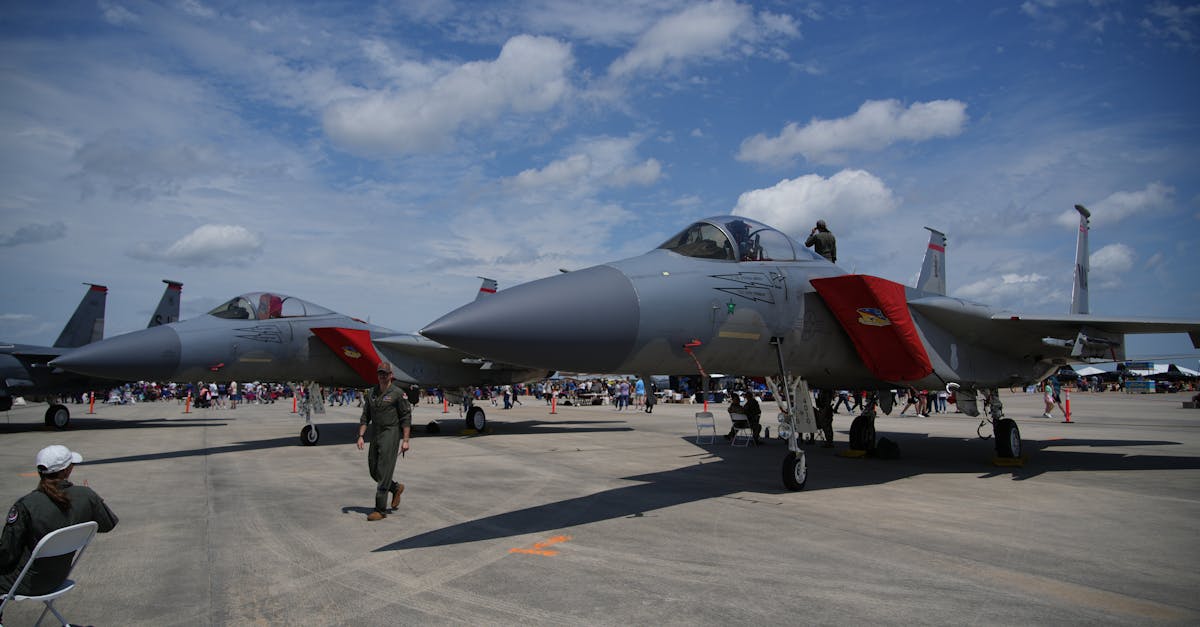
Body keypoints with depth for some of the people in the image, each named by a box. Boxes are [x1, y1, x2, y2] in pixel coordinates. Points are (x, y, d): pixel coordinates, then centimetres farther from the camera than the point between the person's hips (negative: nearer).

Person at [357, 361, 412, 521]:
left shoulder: (397, 393, -6)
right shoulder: (371, 394, 11)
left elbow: (406, 417, -7)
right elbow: (365, 417, 15)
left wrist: (405, 440, -12)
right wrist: (361, 436, 4)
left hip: (391, 434, -7)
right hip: (376, 435, 7)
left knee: (383, 473, -7)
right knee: (373, 471, 11)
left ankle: (381, 510, -1)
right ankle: (396, 487, 35)